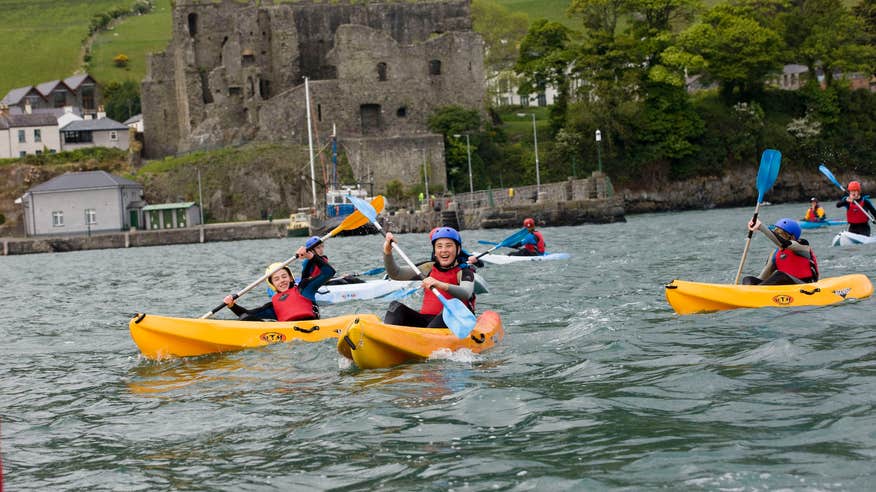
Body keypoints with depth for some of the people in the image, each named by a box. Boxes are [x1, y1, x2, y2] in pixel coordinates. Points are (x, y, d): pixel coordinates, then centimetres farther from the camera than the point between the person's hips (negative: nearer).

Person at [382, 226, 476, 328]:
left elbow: (466, 294, -22)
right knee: (396, 306, -13)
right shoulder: (429, 269, 16)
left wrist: (441, 285, -40)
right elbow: (395, 274, 10)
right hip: (425, 321, 5)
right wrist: (387, 252, -7)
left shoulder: (464, 272, 1)